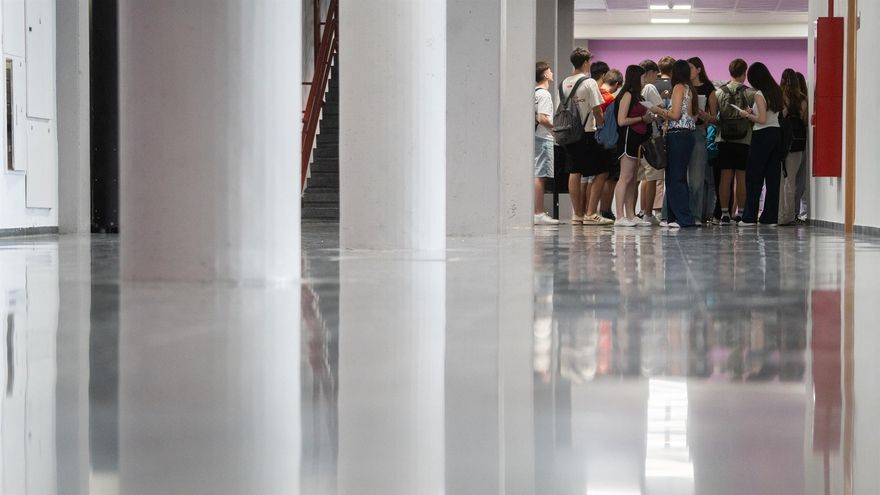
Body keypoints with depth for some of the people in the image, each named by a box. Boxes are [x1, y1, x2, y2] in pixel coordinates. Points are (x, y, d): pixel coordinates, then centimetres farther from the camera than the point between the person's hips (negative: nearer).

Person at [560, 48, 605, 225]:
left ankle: (577, 214, 9)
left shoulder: (564, 83, 9)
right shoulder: (589, 82, -11)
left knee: (574, 173, 8)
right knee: (602, 172, 2)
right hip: (587, 131, -6)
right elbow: (597, 111, -12)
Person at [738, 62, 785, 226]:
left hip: (762, 135, -7)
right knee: (773, 176, 8)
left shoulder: (759, 95, -12)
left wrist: (747, 115, -2)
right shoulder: (776, 92, 10)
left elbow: (762, 119, -17)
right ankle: (770, 216, 8)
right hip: (776, 132, 7)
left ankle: (750, 217, -2)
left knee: (753, 177, -1)